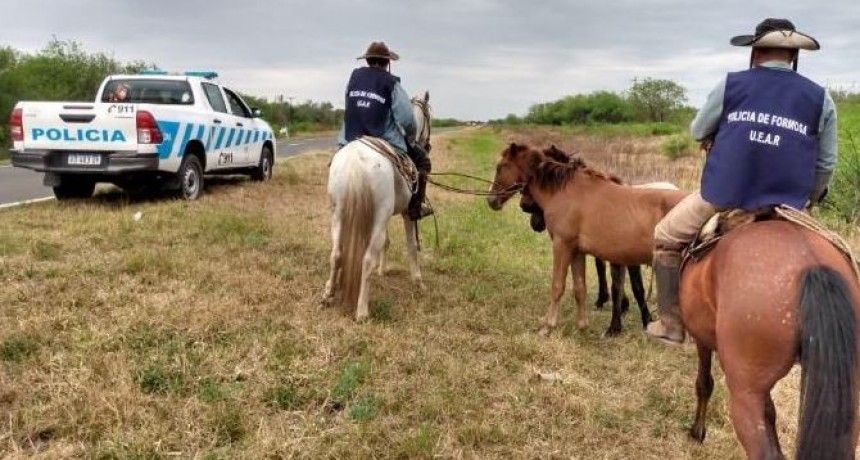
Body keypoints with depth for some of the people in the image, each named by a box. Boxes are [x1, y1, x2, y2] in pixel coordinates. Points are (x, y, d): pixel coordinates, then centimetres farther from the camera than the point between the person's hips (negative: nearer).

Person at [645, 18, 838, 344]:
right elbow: (826, 164, 8)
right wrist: (809, 199, 26)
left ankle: (671, 324, 23)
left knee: (665, 238, 21)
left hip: (722, 198, -1)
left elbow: (698, 132, 14)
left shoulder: (730, 85, 1)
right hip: (787, 206, 2)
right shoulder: (821, 99, 5)